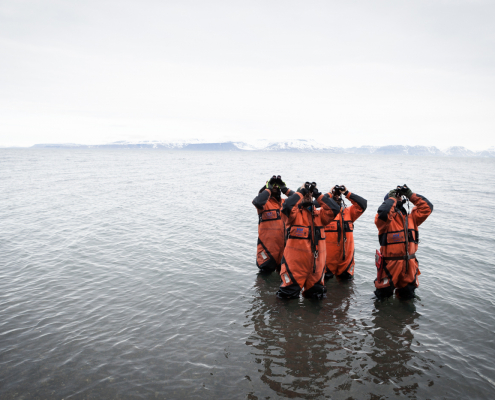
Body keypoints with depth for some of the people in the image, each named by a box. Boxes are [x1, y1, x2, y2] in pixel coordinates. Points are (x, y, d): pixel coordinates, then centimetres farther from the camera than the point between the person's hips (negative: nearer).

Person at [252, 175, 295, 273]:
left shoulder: (285, 203, 11)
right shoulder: (265, 203, -5)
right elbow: (257, 202, -28)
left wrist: (284, 188, -3)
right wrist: (268, 189, -15)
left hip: (283, 244, 5)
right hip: (267, 244, -5)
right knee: (266, 270, 6)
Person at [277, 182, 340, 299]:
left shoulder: (319, 214, 12)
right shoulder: (295, 213, 1)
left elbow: (335, 209, -4)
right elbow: (287, 206, -22)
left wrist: (318, 195, -2)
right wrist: (301, 192, -10)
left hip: (316, 263, 4)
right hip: (295, 262, -4)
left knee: (317, 295, 15)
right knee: (289, 295, 0)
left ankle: (311, 290, 43)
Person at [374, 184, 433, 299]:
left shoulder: (411, 218, 12)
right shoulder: (385, 219, -7)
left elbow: (427, 208, 7)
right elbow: (383, 212, -30)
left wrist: (410, 195, 3)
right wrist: (392, 198, -13)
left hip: (409, 264, 5)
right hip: (390, 263, -5)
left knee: (408, 296, 16)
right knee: (383, 294, 7)